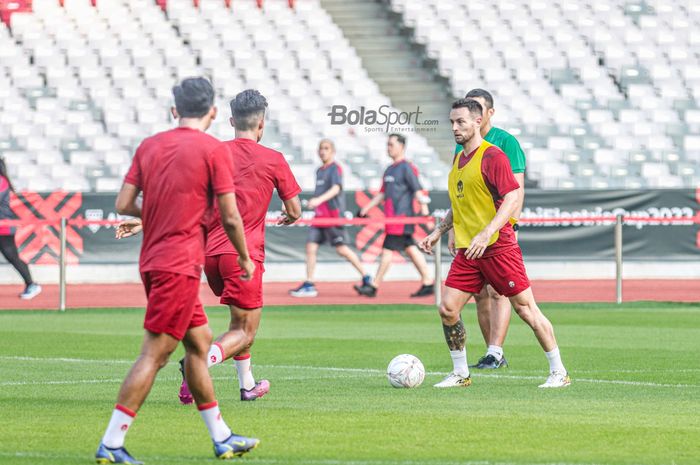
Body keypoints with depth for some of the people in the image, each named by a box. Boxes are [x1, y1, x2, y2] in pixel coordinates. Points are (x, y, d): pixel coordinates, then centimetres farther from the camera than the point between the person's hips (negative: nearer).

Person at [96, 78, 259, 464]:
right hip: (181, 264, -8)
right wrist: (245, 258, 8)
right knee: (154, 354, -7)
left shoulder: (149, 146, 8)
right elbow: (230, 217, -8)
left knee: (200, 341, 17)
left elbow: (124, 204, 5)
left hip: (153, 260, 8)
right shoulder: (213, 150, -8)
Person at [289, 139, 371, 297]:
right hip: (319, 216, 8)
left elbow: (336, 188, -24)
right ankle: (309, 285, 2)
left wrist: (319, 200, -37)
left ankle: (366, 278, 9)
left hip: (333, 215, -8)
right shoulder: (320, 171, 16)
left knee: (342, 249, -4)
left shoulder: (335, 168, -8)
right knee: (310, 247, 0)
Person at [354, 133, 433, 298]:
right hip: (392, 216, 9)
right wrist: (367, 208, 18)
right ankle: (428, 283, 11)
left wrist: (424, 210, -23)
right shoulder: (390, 169, 18)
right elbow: (383, 193, 24)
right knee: (410, 249, 9)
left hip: (401, 216, -9)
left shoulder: (406, 168, -9)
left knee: (388, 249, -7)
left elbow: (418, 190, -15)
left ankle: (374, 286, -6)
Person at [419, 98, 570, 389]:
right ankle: (460, 374, 10)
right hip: (466, 251, 8)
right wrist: (438, 232, 20)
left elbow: (512, 198, -19)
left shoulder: (492, 156, -11)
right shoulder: (459, 160, 15)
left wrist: (486, 234, -27)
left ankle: (559, 372, 5)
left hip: (498, 247, -7)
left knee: (526, 309, -4)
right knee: (447, 310, -2)